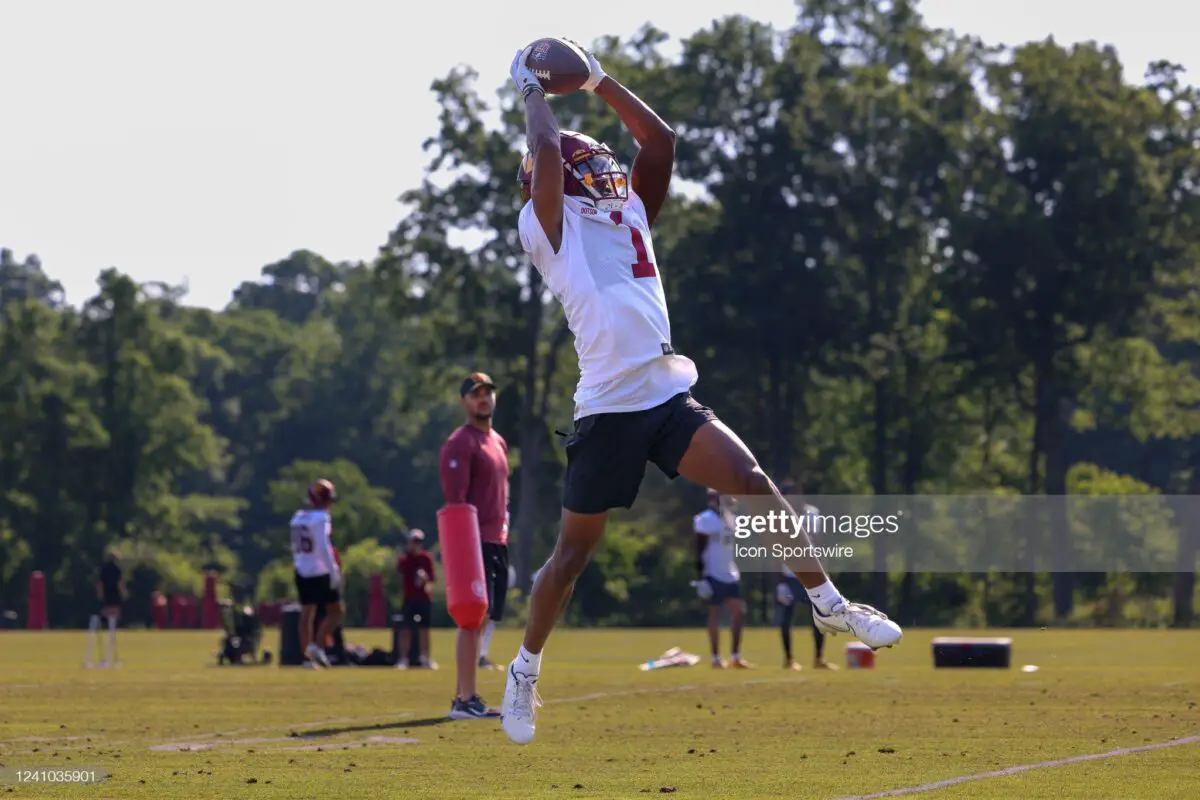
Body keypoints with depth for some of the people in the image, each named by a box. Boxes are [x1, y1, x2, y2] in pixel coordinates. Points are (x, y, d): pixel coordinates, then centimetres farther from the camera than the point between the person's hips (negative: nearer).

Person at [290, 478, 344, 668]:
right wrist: (334, 571, -19)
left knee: (307, 614, 10)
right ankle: (317, 646, -11)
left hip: (303, 573, 7)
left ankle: (308, 655, 10)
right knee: (336, 610, 2)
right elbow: (323, 547, -20)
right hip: (321, 573, -7)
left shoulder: (298, 517, 12)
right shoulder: (321, 518, -12)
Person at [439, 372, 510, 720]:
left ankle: (462, 697, 14)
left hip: (496, 543, 9)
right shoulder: (461, 444, -8)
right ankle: (467, 700, -13)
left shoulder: (498, 443, 20)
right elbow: (455, 502, -16)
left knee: (485, 619, 10)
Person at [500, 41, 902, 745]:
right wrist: (533, 91, 5)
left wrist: (598, 81, 19)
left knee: (753, 481, -11)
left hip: (670, 397, 5)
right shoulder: (550, 227, 2)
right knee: (575, 551, 3)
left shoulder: (629, 214, 20)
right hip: (609, 408, -5)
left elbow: (660, 140, 16)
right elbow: (546, 150, -11)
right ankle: (526, 669, 18)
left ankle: (829, 603, -4)